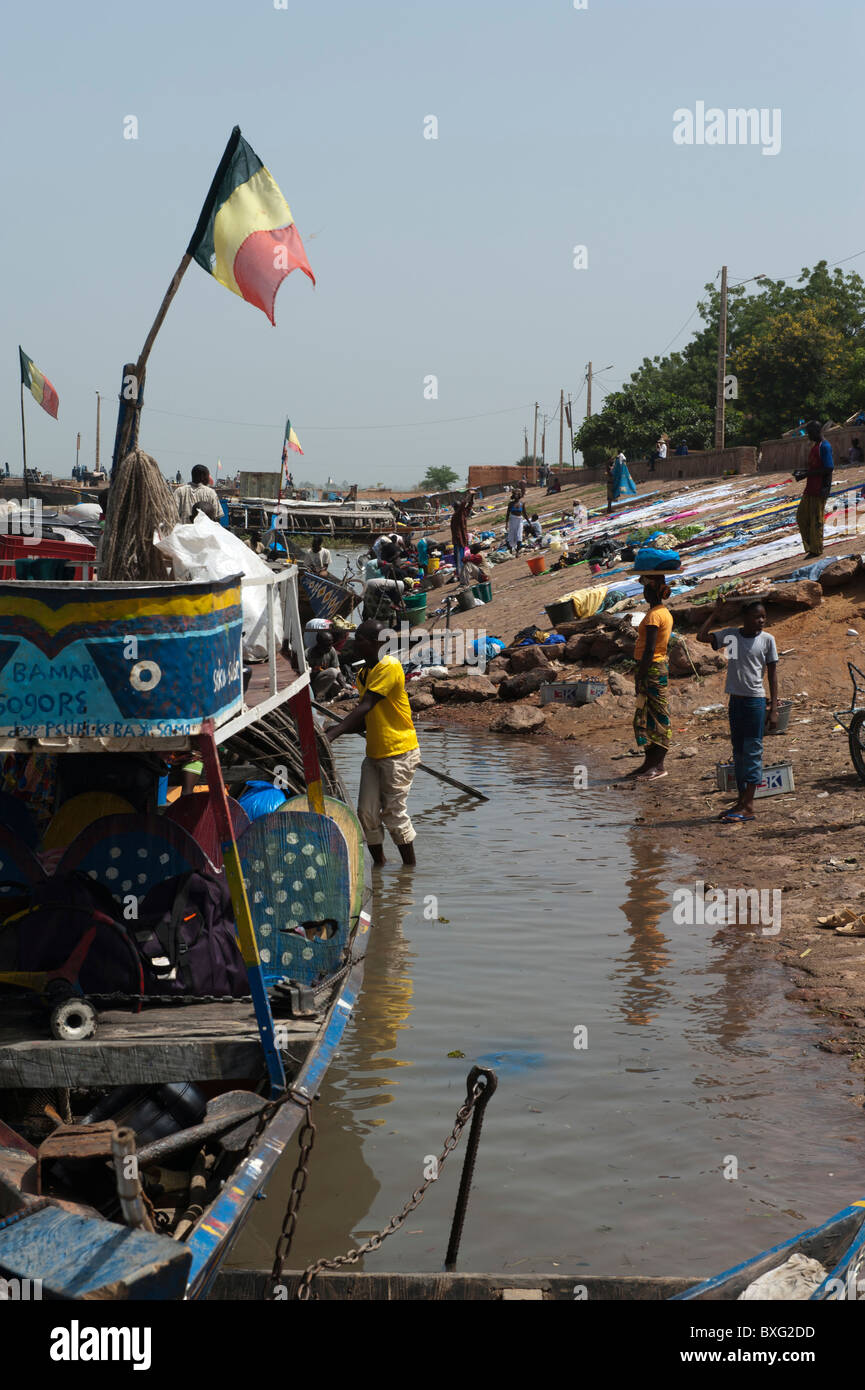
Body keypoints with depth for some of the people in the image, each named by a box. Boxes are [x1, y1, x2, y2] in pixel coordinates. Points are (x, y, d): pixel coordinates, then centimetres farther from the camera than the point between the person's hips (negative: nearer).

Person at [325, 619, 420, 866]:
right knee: (367, 814, 2)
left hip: (399, 752, -8)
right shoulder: (363, 673, 13)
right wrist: (331, 730, -2)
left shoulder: (389, 667, -15)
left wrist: (334, 733, -30)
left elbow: (365, 708, -23)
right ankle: (378, 865, 16)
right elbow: (364, 721, 14)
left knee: (394, 813, -3)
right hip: (374, 753, 8)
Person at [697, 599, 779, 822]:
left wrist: (774, 708, -4)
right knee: (738, 752, 10)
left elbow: (772, 674, 1)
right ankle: (740, 800, 17)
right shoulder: (731, 635, 4)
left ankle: (748, 806, -6)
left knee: (753, 751, -5)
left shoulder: (767, 639, -2)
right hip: (735, 700, 4)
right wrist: (716, 611, -4)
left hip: (756, 700, -4)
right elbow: (702, 636, -5)